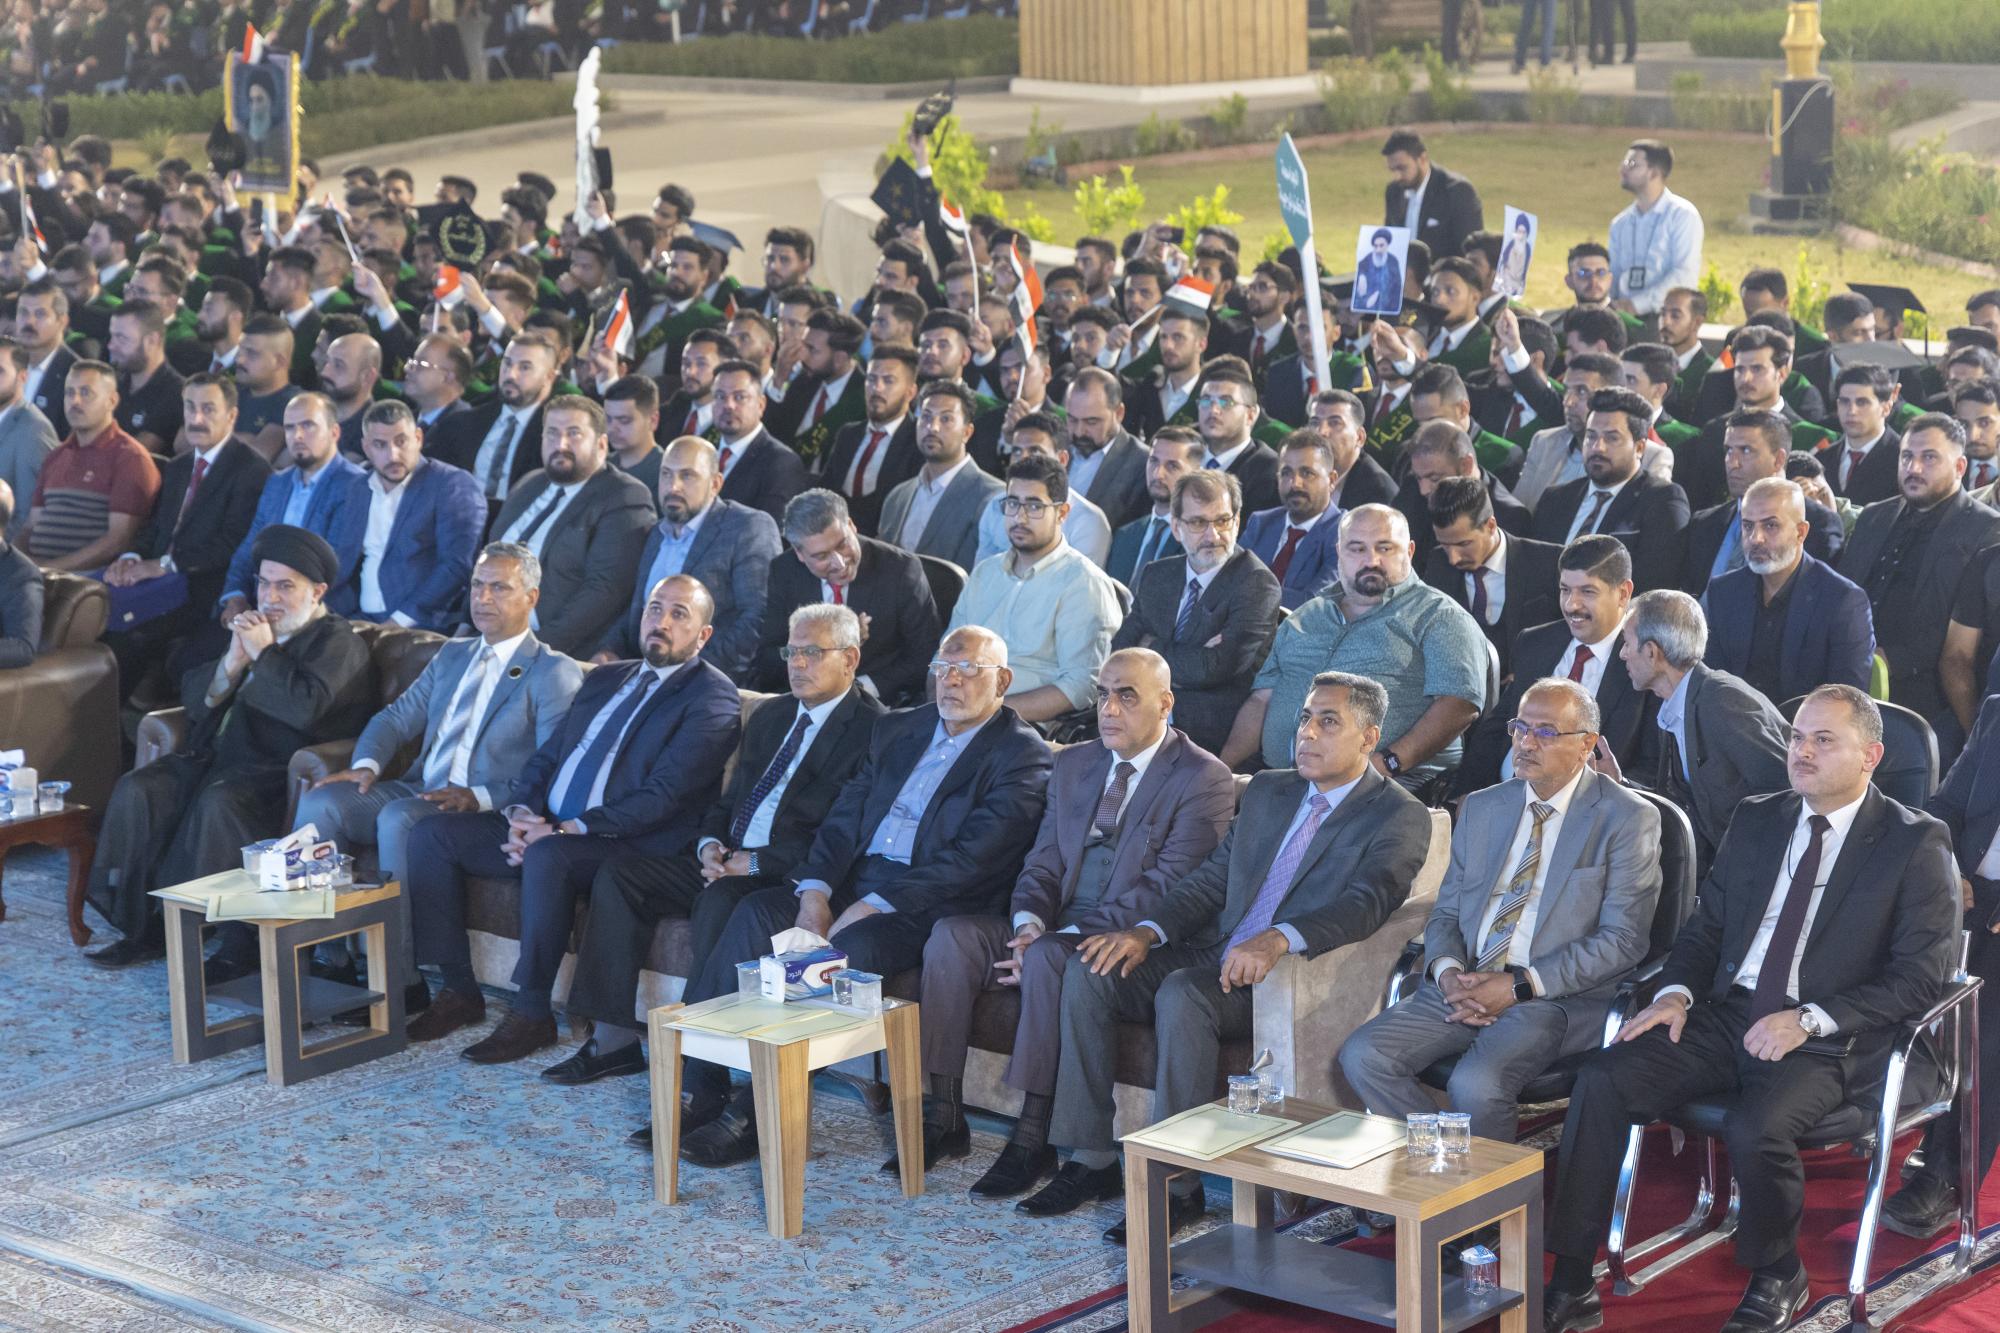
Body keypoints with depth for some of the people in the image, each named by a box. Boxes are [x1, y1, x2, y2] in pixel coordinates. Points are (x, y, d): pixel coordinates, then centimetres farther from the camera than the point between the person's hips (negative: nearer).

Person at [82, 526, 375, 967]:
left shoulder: (338, 642, 0)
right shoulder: (254, 629, 23)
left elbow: (307, 707, -20)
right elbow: (194, 696, 18)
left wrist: (263, 653, -10)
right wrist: (233, 662, 0)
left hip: (280, 769, -7)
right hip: (218, 756, 8)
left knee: (217, 802, -36)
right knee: (136, 790, -16)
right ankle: (141, 926, -13)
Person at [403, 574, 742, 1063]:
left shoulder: (712, 698, -5)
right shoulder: (605, 680, 20)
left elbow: (662, 796, -15)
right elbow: (546, 757, 18)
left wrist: (566, 830, -20)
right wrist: (522, 813, -4)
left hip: (631, 844, -8)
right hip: (547, 827, 8)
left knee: (548, 856, -38)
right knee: (430, 835, -6)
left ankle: (532, 1013, -25)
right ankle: (459, 992, -1)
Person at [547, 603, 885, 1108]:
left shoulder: (873, 730, -8)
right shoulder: (771, 716, 19)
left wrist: (757, 862, -18)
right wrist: (710, 844, -1)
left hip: (792, 878, -8)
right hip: (729, 863, 9)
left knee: (719, 902, -36)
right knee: (619, 874, -6)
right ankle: (614, 1038, -5)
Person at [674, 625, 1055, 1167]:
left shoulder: (1024, 756, -3)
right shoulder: (897, 730, 19)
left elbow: (972, 857, -14)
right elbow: (844, 817, 14)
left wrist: (873, 906, -19)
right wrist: (814, 892, -6)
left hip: (932, 905, -6)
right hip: (855, 882, 6)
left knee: (852, 946, -34)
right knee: (756, 912, -19)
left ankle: (756, 1111, -29)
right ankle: (699, 1085, -22)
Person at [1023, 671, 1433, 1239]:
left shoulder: (1399, 816, -4)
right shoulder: (1267, 792, 19)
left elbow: (1365, 903, -21)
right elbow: (1209, 878, 16)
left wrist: (1278, 939, -39)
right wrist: (1146, 932, -4)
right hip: (1213, 957, 7)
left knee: (1181, 994, -35)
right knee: (1088, 972, -14)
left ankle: (1178, 1185, -27)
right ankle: (1091, 1160, -9)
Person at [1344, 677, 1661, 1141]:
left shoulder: (1628, 819, -1)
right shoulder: (1482, 809, 17)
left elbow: (1622, 941, -8)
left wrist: (1520, 986, -15)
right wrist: (1448, 972, -6)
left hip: (1560, 996, -6)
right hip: (1465, 985, 6)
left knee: (1475, 1083, -32)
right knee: (1362, 1056, -17)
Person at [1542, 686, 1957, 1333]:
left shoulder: (1915, 843, -2)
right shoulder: (1756, 820, 15)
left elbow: (1921, 976, -8)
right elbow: (1705, 925, 19)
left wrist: (1809, 1019, -17)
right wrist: (1678, 992, -3)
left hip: (1825, 1038, -5)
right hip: (1726, 1014, 5)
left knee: (1756, 1129, -34)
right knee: (1603, 1081, -18)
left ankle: (1776, 1279, -3)